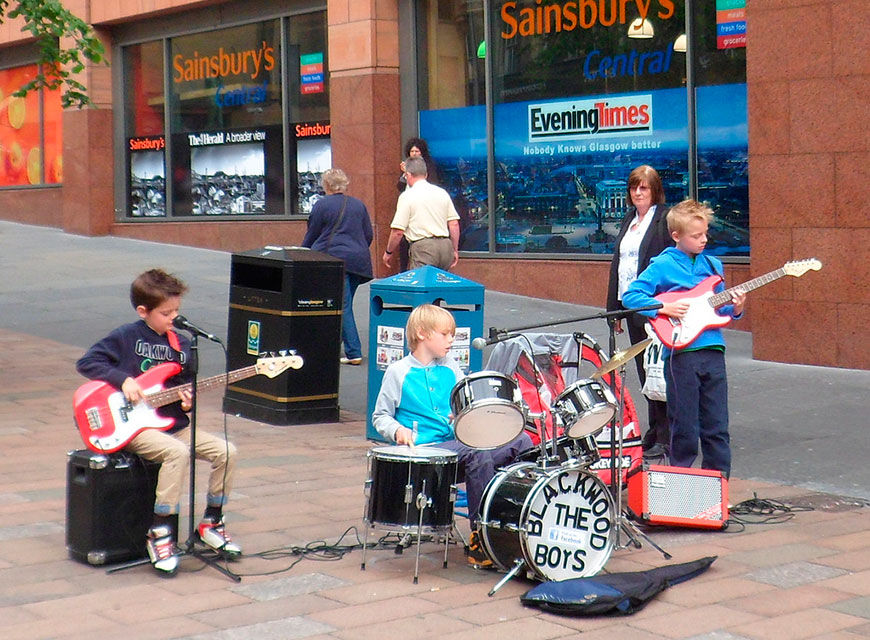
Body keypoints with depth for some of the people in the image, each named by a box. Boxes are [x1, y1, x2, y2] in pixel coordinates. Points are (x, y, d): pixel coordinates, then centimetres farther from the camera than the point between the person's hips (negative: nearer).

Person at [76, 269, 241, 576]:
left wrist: (188, 400, -3)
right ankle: (159, 534, -23)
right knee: (178, 452, -34)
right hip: (134, 426, -6)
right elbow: (86, 362, -7)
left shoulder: (181, 344, 10)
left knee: (225, 451, -11)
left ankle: (211, 523, 8)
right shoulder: (126, 337, -6)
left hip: (173, 422, 6)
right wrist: (122, 379, -17)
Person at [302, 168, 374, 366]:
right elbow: (369, 235, 13)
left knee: (343, 306, -6)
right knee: (343, 305, 11)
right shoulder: (358, 205, 12)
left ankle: (354, 353, -11)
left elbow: (311, 236, 3)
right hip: (358, 260, 5)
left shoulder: (322, 205, -2)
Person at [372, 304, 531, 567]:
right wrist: (398, 430, -15)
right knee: (478, 454, -34)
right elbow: (380, 416, 5)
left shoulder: (451, 368, 17)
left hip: (459, 442, 6)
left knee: (522, 441, -14)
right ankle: (479, 539, -29)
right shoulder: (398, 372, 3)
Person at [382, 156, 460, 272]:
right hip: (445, 246, 5)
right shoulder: (442, 193, 12)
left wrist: (388, 252, 8)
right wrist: (455, 250, 19)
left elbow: (398, 231, -6)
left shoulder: (407, 196, -3)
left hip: (423, 247, -5)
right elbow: (454, 224, 11)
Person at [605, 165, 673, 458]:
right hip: (632, 307, 8)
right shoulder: (629, 220, 18)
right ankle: (655, 435, 18)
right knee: (646, 375, 11)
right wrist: (615, 308, 16)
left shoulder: (666, 219, -7)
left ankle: (663, 439, 0)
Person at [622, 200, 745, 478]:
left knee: (717, 426, 7)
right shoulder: (662, 265, -3)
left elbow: (720, 308, 19)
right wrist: (665, 307, -15)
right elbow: (630, 296, -6)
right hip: (681, 353, -5)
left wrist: (734, 308, -2)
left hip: (713, 351, 5)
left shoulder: (713, 265, 14)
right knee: (685, 428, 1)